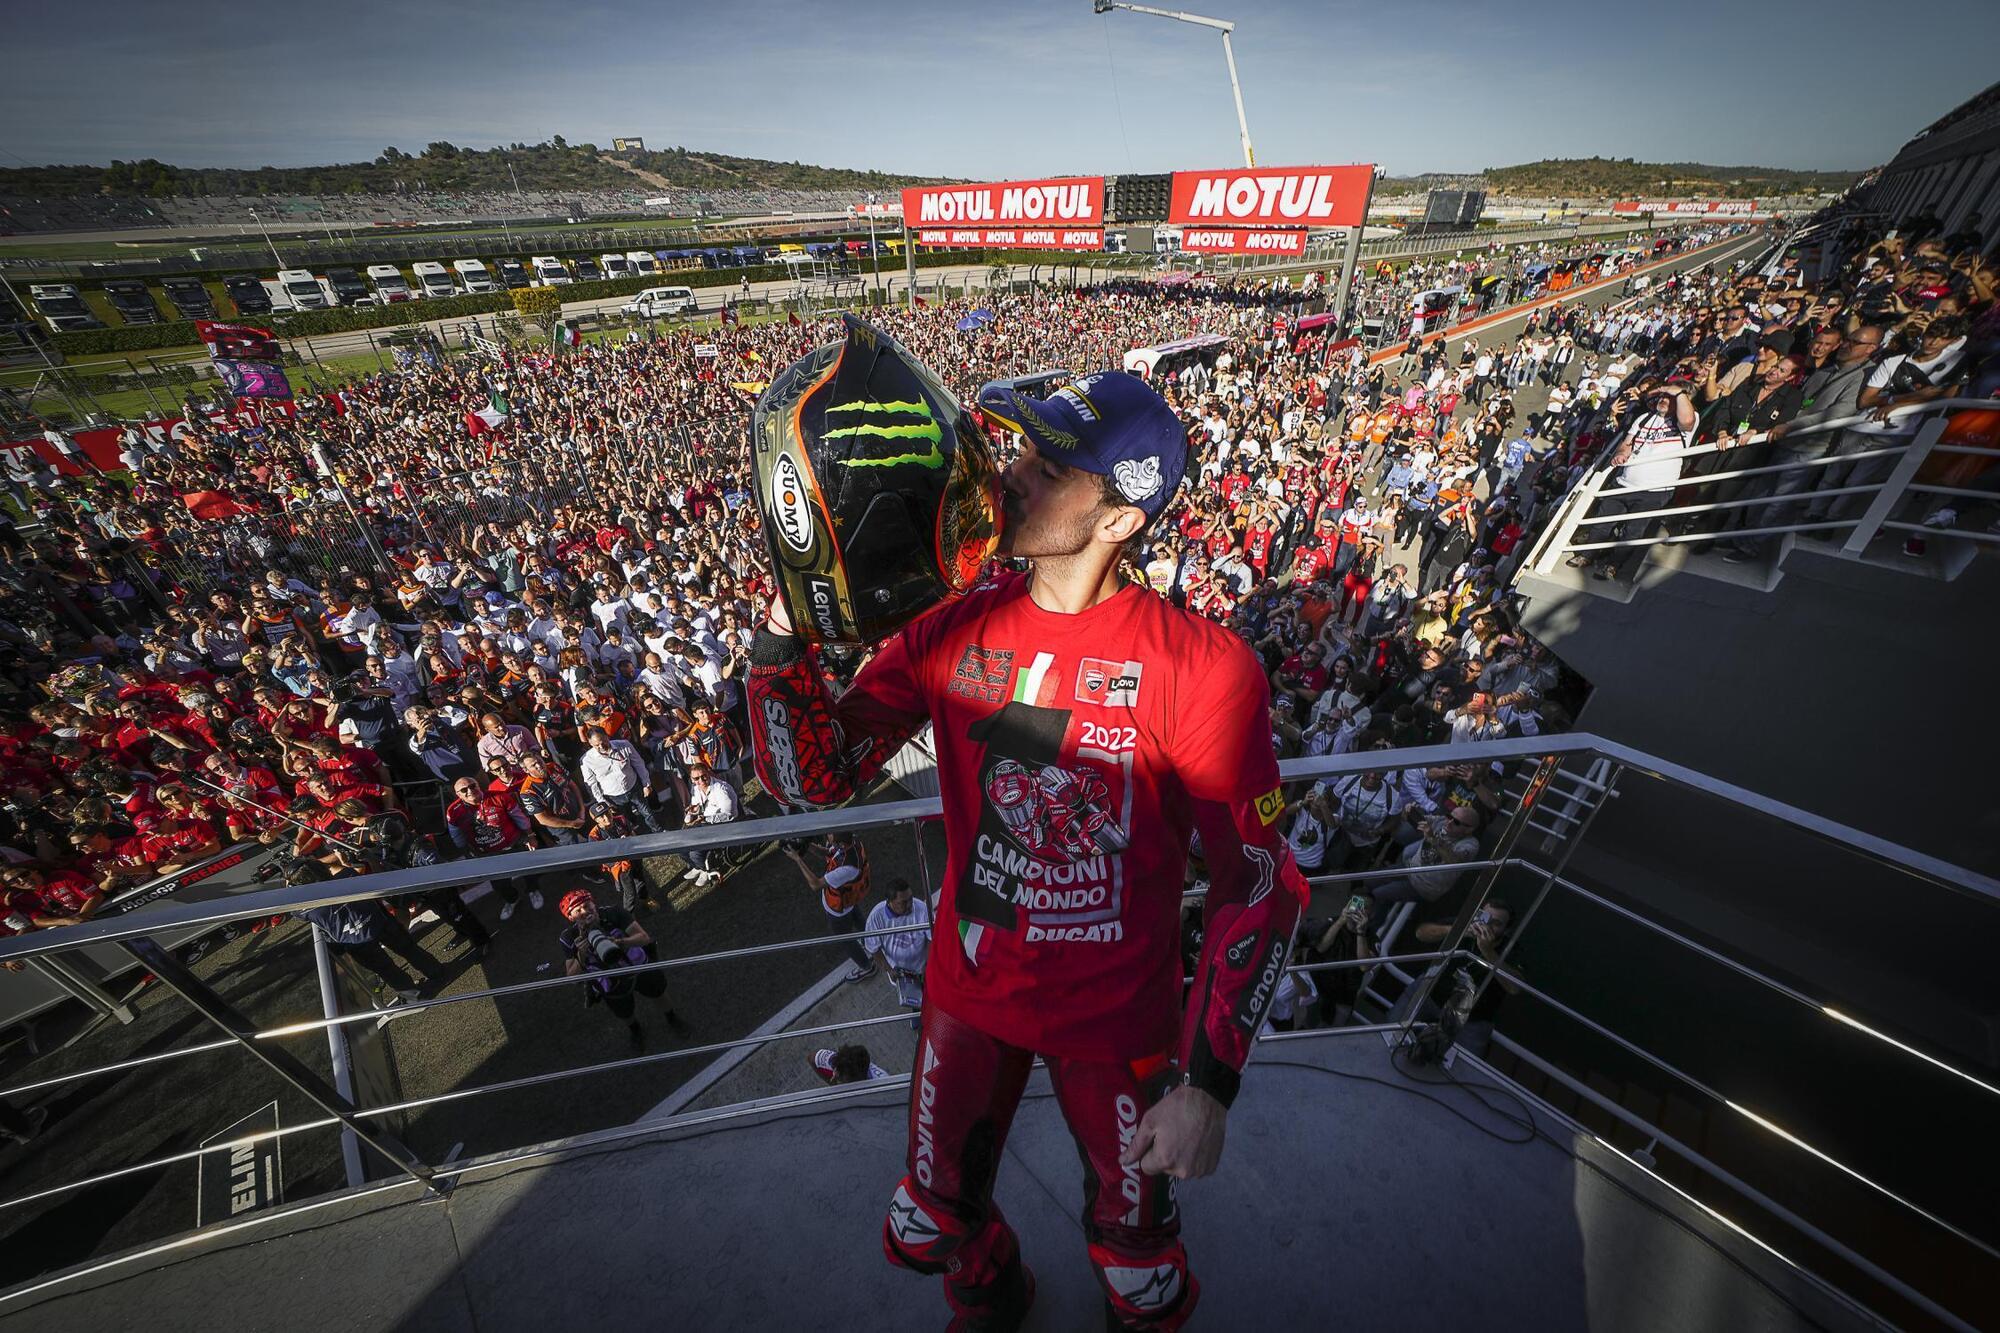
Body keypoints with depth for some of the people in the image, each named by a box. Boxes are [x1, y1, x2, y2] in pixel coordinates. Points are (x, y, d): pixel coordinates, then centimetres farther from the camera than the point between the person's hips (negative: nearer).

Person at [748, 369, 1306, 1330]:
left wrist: (1208, 1083, -16)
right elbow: (813, 779, -10)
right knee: (934, 1223, 28)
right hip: (969, 992, 4)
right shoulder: (951, 633, -12)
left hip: (1116, 1016, -3)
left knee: (1133, 1248, 26)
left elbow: (1257, 882, -16)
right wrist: (785, 630, -24)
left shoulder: (1198, 669, -23)